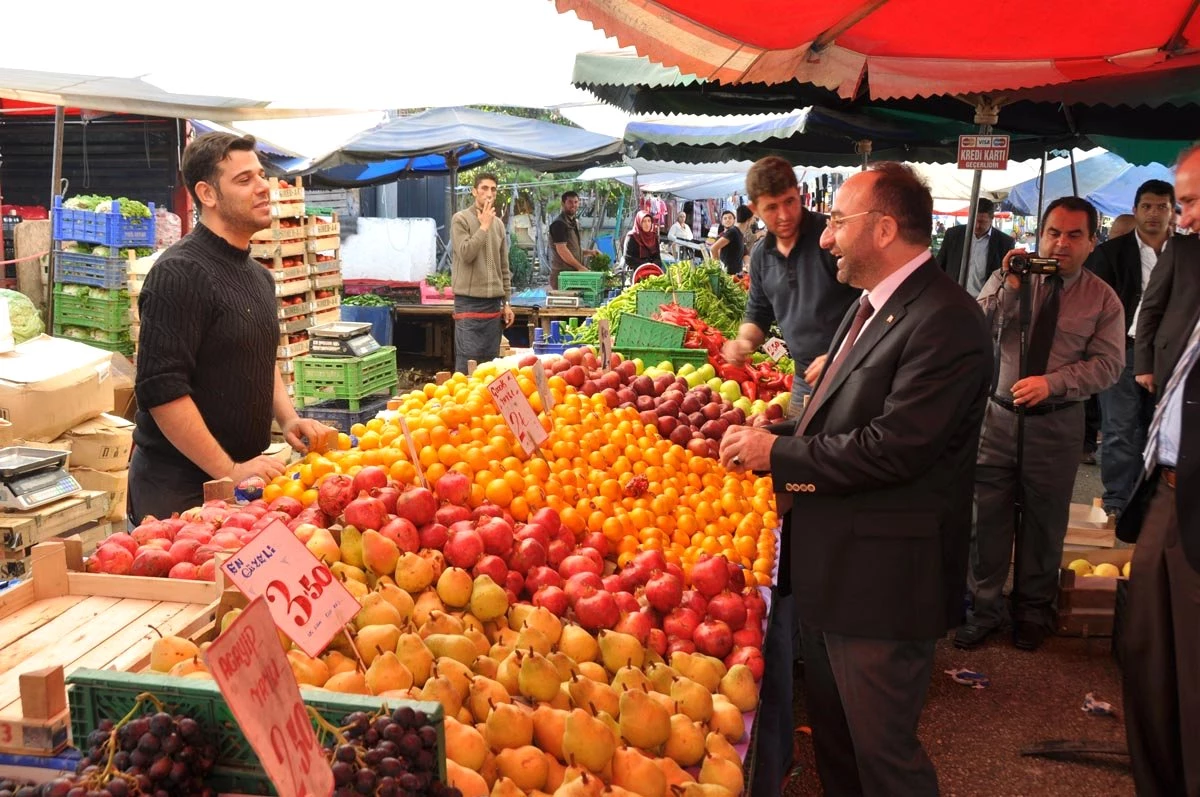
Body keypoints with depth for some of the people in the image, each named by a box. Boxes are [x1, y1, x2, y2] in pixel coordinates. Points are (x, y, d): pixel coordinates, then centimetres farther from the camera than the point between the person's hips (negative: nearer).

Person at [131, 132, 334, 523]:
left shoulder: (258, 275, 12)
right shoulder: (180, 273, -16)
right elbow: (161, 389, -22)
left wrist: (288, 419, 6)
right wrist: (230, 472, -21)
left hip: (243, 477, 8)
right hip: (180, 487, -8)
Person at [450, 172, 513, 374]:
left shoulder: (498, 224, 13)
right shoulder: (461, 219, -4)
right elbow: (466, 254, -17)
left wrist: (506, 302, 13)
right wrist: (484, 226, -13)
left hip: (494, 302, 6)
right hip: (469, 301, -6)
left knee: (490, 362, 8)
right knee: (467, 363, -6)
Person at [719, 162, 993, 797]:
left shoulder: (944, 320, -21)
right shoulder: (872, 305, 11)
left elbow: (891, 448, -26)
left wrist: (778, 452, -16)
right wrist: (769, 435, 2)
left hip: (882, 578, -10)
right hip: (828, 566, 10)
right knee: (831, 729, 24)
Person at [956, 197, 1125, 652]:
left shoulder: (1103, 299, 0)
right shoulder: (1009, 280, 2)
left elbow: (1107, 364, -7)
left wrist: (1052, 382, -21)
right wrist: (1008, 286, -21)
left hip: (1057, 424, 0)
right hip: (998, 415, 1)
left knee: (1044, 521, 12)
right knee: (987, 516, 4)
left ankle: (1032, 611, 32)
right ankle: (983, 609, 21)